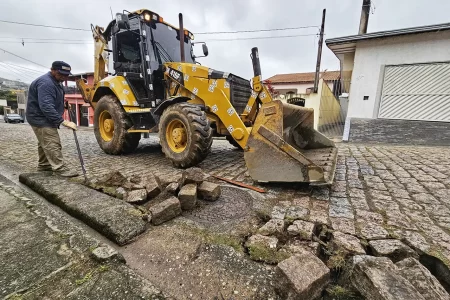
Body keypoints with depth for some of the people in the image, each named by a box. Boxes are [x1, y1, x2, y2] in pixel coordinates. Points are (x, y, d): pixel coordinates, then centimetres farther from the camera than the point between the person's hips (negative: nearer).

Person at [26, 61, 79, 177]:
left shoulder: (55, 81, 11)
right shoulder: (46, 83, -24)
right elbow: (46, 107, -34)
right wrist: (63, 121, -38)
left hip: (45, 118, 11)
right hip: (41, 118, -11)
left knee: (45, 143, 19)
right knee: (52, 144, -13)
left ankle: (44, 165, 32)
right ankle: (60, 169, -13)